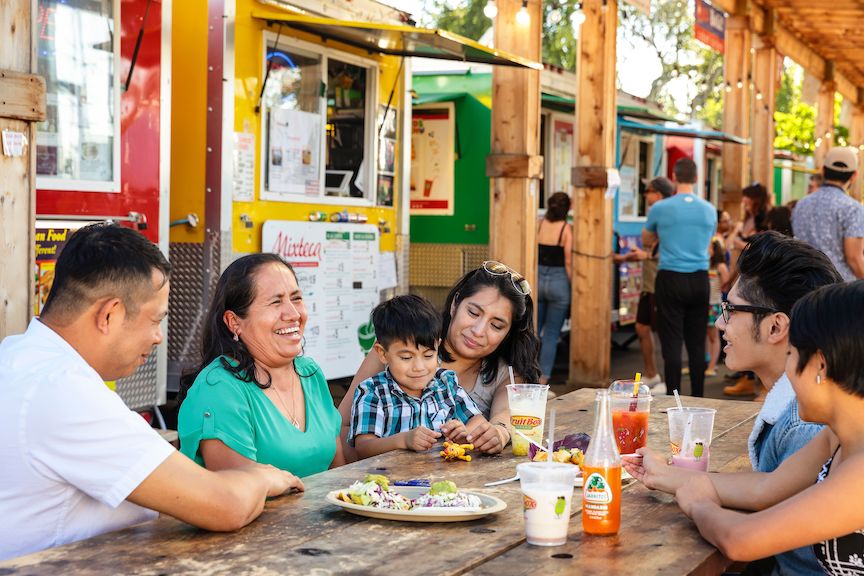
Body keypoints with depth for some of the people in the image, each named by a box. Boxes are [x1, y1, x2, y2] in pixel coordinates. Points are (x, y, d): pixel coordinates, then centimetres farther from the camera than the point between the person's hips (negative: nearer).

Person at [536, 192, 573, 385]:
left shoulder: (539, 225, 0)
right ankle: (543, 378, 5)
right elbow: (568, 263, -10)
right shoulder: (566, 229, -8)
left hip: (537, 280, 3)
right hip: (558, 282, -3)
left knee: (533, 330, 13)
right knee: (551, 333, 6)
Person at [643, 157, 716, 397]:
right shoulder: (710, 210, 6)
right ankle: (697, 398, 10)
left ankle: (673, 398, -3)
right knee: (697, 343, 7)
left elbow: (646, 241, 15)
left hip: (670, 279, -3)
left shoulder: (660, 208, -3)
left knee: (672, 343, -2)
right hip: (700, 280, 3)